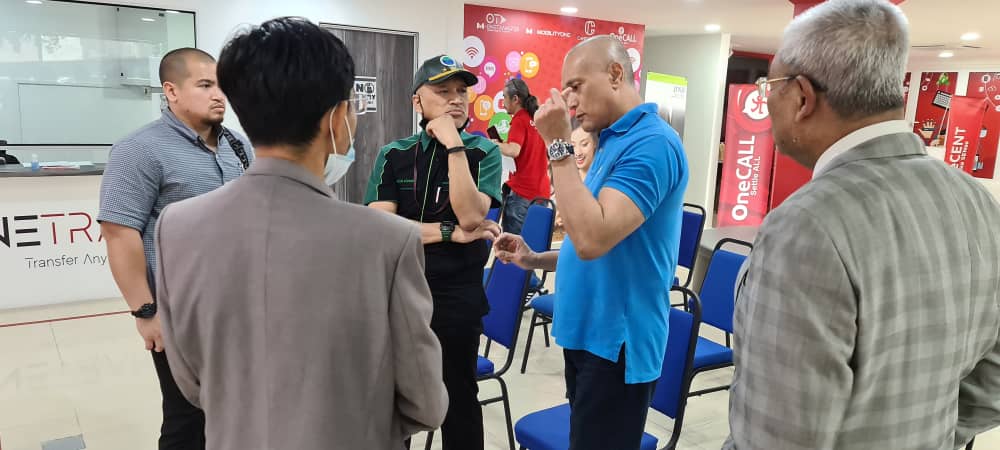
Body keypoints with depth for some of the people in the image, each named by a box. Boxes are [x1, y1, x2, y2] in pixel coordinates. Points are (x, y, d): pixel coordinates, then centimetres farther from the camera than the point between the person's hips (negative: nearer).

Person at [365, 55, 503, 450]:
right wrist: (450, 233, -17)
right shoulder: (393, 155, 0)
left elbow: (471, 216, -20)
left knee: (459, 400, 12)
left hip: (458, 296, -2)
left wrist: (454, 145, -21)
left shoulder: (483, 152, -4)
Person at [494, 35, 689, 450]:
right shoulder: (617, 141, 11)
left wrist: (558, 145, -24)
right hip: (589, 333, 9)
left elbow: (593, 239, -30)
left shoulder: (652, 144, -19)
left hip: (616, 343, -9)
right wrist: (535, 260, 6)